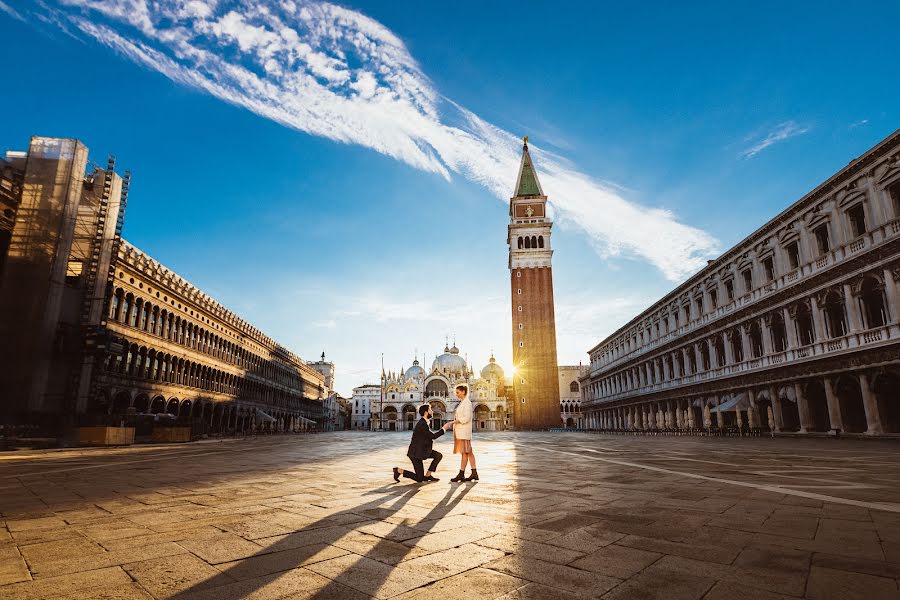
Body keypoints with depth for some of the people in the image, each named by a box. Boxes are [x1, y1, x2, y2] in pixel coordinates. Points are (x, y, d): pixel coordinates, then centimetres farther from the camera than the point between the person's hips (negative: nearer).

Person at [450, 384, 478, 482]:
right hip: (460, 431, 10)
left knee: (464, 452, -5)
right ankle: (474, 473, 10)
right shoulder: (462, 402, 17)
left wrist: (455, 422, -13)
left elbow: (466, 418, -19)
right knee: (469, 452, 8)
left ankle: (461, 474, -3)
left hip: (464, 430, -10)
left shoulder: (467, 402, -11)